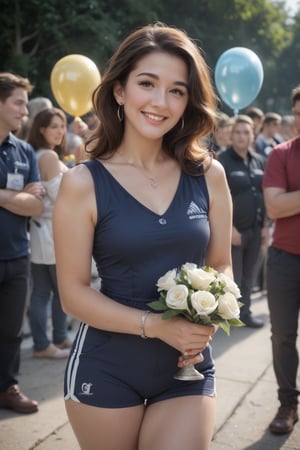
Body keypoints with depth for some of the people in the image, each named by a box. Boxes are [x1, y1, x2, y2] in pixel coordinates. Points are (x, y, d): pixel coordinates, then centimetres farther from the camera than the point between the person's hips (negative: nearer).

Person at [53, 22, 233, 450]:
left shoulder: (209, 175, -2)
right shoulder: (83, 183, -10)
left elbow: (221, 265, 7)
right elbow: (73, 293, -9)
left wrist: (206, 319, -12)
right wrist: (156, 326, -20)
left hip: (188, 366, 2)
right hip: (106, 368, -2)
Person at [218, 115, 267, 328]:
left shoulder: (259, 161, 9)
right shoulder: (223, 161, -8)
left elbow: (266, 195, 14)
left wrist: (265, 225, 9)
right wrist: (229, 227, -16)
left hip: (255, 229, 5)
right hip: (233, 229, -5)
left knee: (248, 275, 13)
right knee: (233, 276, 1)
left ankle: (245, 311, 27)